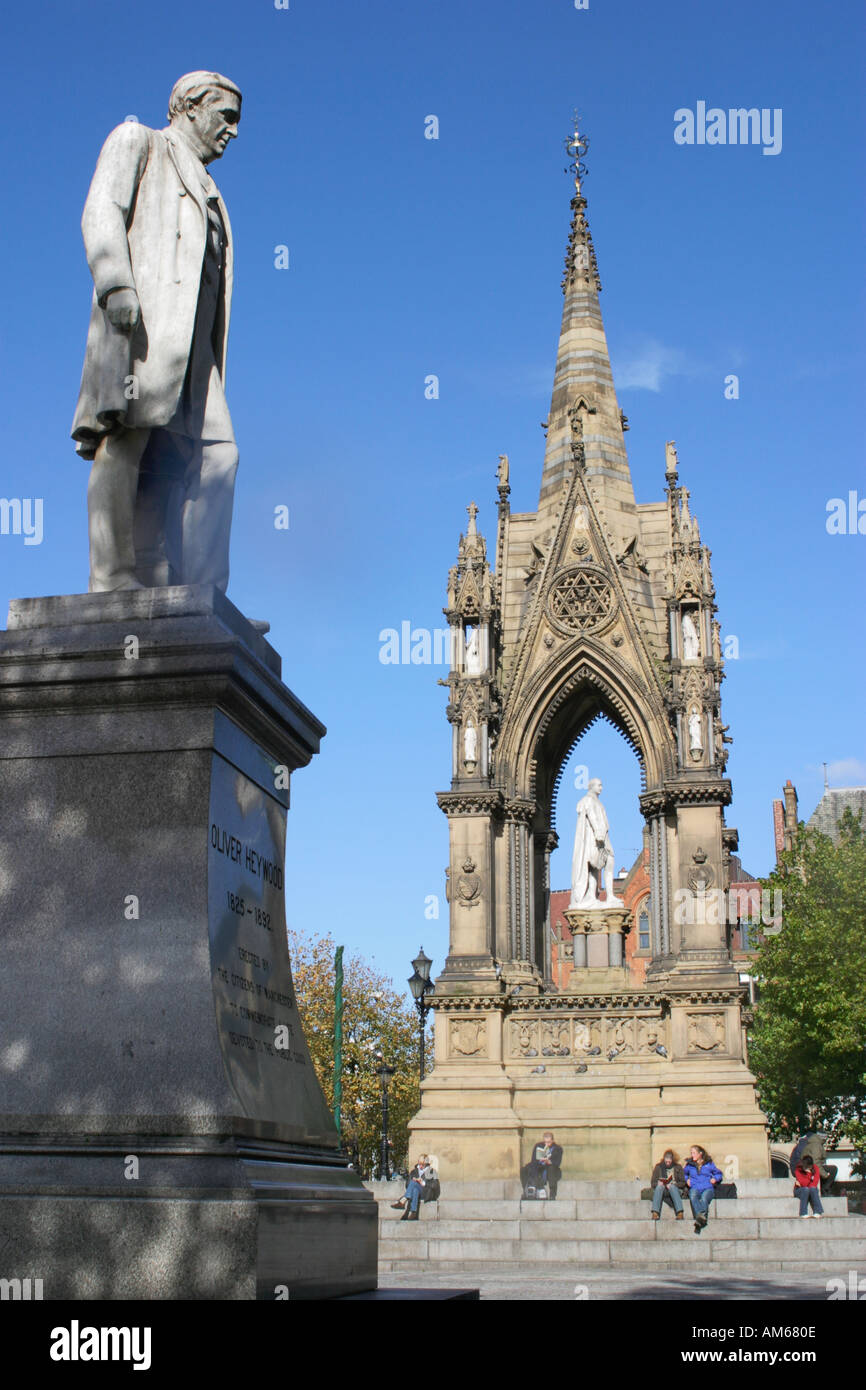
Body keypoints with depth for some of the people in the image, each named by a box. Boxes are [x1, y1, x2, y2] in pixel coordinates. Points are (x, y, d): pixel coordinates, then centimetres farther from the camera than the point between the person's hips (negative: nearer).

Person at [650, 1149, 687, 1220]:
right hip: (661, 1190, 1)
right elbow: (652, 1183, 10)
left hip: (675, 1189, -1)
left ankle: (679, 1212, -51)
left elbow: (683, 1183, 4)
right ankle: (655, 1213, -49)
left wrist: (672, 1185, -13)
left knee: (672, 1187, -36)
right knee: (660, 1186, -35)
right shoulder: (658, 1167, 13)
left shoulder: (678, 1167, 11)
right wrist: (658, 1183, -13)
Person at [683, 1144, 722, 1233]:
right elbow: (684, 1173, 37)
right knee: (693, 1197, -37)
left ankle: (699, 1219, -60)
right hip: (694, 1188, 1)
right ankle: (702, 1216, -57)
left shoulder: (709, 1163, 14)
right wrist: (686, 1179, 17)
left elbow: (718, 1173, 26)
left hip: (707, 1188, -1)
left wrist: (715, 1178, 5)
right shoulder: (689, 1164, 20)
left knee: (704, 1198, -37)